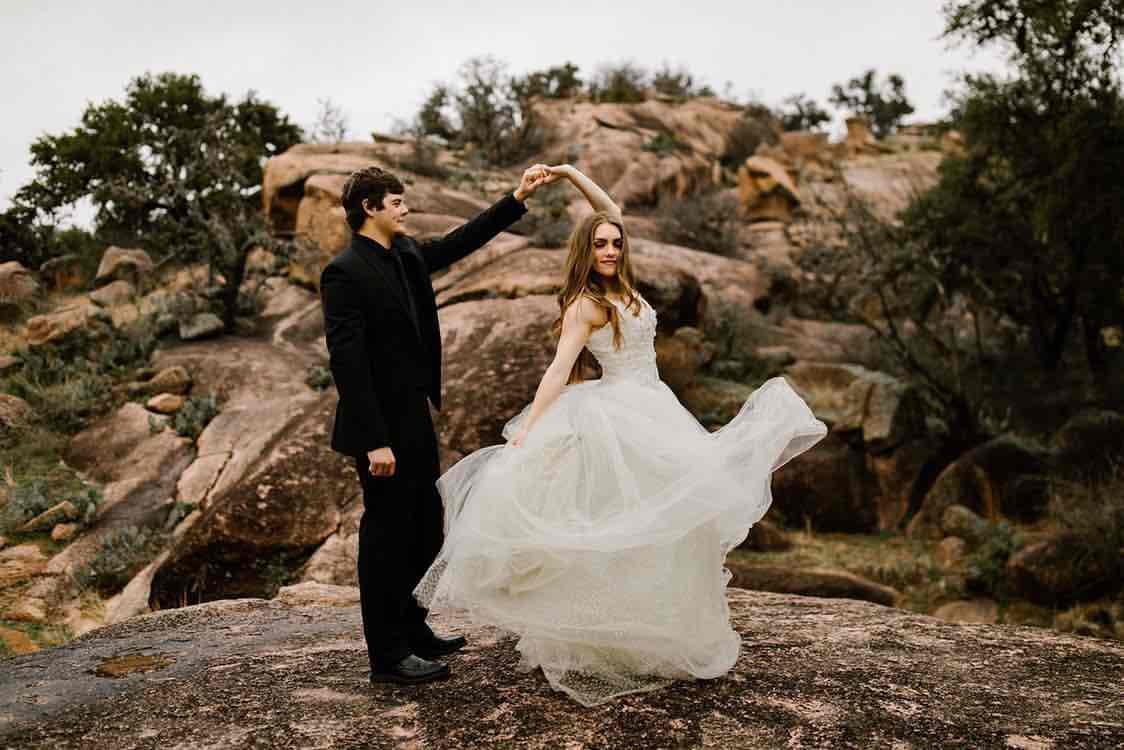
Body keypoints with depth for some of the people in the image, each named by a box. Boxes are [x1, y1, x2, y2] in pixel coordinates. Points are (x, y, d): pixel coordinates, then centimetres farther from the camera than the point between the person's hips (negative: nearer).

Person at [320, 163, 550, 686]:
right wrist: (374, 441, -24)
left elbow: (459, 243, 20)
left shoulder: (406, 255, 8)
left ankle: (413, 631, 33)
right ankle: (387, 655, 14)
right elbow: (347, 361, -22)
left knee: (424, 529, 18)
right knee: (386, 534, 1)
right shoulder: (344, 273, -18)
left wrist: (517, 199, 15)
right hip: (382, 430, -9)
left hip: (414, 421, 9)